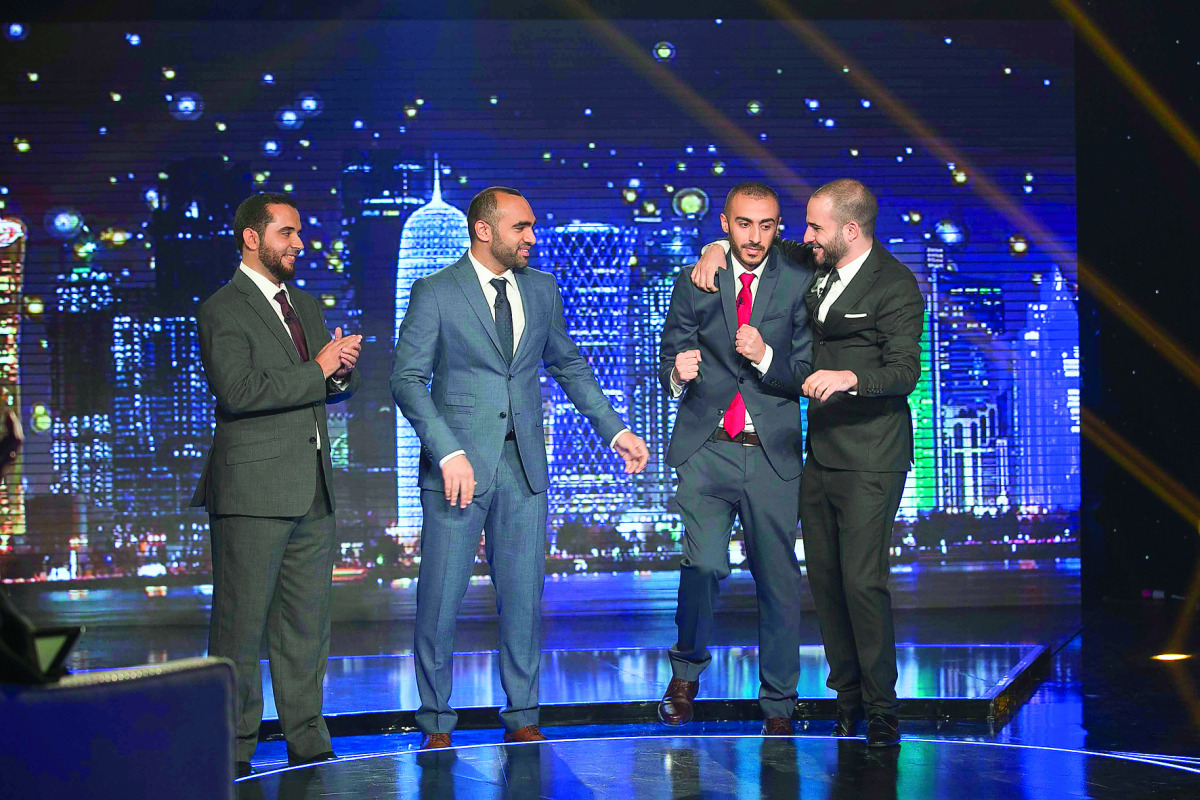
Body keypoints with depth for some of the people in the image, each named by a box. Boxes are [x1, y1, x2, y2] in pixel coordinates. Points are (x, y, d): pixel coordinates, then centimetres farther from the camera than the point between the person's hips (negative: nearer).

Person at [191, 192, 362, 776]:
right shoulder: (223, 310, -6)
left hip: (312, 491, 7)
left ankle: (307, 743, 18)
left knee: (307, 626, 10)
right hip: (252, 492, -7)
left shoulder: (305, 305, 19)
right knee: (241, 628, -2)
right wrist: (317, 370, -13)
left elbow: (336, 388, 24)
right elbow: (239, 391, -19)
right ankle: (234, 753, 6)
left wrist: (343, 369, 0)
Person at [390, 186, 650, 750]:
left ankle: (522, 719, 18)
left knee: (523, 597, 7)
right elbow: (407, 379, -8)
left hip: (524, 464, 4)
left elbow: (568, 365, 21)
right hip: (460, 464, -4)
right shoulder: (434, 293, -4)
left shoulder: (542, 289, 11)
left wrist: (615, 430, 13)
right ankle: (436, 726, 13)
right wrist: (448, 452, -20)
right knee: (440, 598, 0)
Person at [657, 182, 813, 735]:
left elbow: (807, 376, 1)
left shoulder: (799, 285, 3)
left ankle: (778, 706, 18)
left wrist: (765, 357, -17)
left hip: (772, 454, 0)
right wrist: (677, 372, -14)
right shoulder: (693, 284, 7)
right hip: (707, 448, 0)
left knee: (778, 578, 4)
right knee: (705, 565, -13)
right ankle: (686, 673, 15)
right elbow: (669, 364, 9)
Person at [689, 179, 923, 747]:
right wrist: (716, 249, 9)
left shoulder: (894, 285, -12)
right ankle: (846, 694, 21)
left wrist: (848, 376, -36)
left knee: (862, 581, -10)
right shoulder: (820, 263, 10)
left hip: (869, 457, -8)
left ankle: (881, 708, 1)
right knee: (823, 577, 9)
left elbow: (905, 371, -19)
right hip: (820, 450, 8)